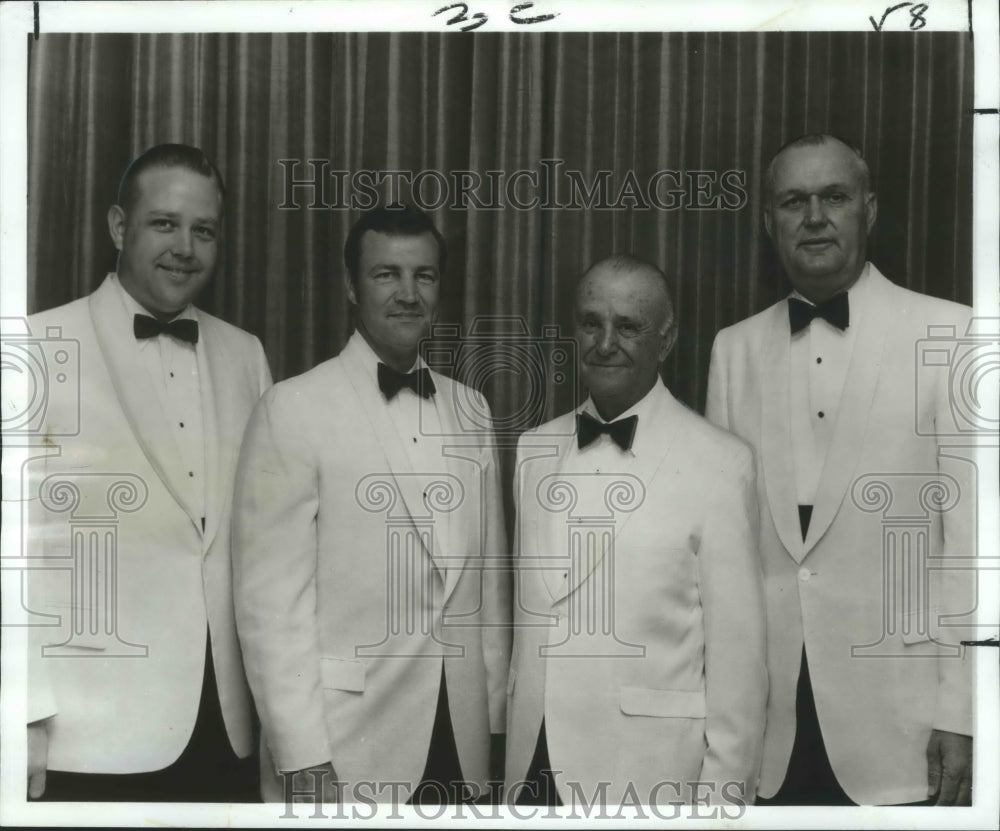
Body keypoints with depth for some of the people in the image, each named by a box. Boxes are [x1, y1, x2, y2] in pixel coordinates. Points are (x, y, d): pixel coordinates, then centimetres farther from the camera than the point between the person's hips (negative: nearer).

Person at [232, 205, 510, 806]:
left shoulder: (472, 411, 7)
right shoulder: (294, 409, -9)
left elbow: (490, 574, 10)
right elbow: (272, 596, -12)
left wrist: (496, 715, 7)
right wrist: (305, 759, -15)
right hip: (346, 749, -5)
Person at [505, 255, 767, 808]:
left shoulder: (718, 463, -11)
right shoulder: (532, 450, 5)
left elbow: (737, 646, -9)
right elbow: (525, 615, 9)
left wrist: (723, 791, -8)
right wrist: (513, 736, 8)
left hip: (649, 769, -4)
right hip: (536, 762, 4)